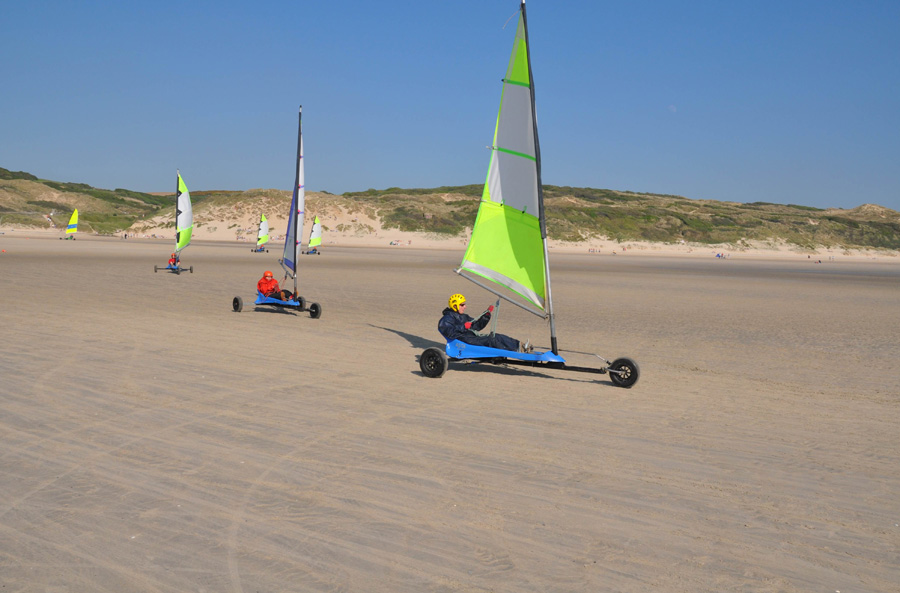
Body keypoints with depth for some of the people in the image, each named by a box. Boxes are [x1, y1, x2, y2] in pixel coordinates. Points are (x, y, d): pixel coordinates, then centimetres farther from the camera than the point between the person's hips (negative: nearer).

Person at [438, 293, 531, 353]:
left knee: (497, 336, -9)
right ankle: (515, 352, -32)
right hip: (464, 341, -9)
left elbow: (478, 325, 27)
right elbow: (449, 333, -18)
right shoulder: (447, 319, 0)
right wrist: (463, 327, -22)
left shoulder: (463, 317, 28)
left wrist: (487, 314, 16)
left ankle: (520, 345, -19)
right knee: (490, 340, -27)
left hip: (474, 337, 9)